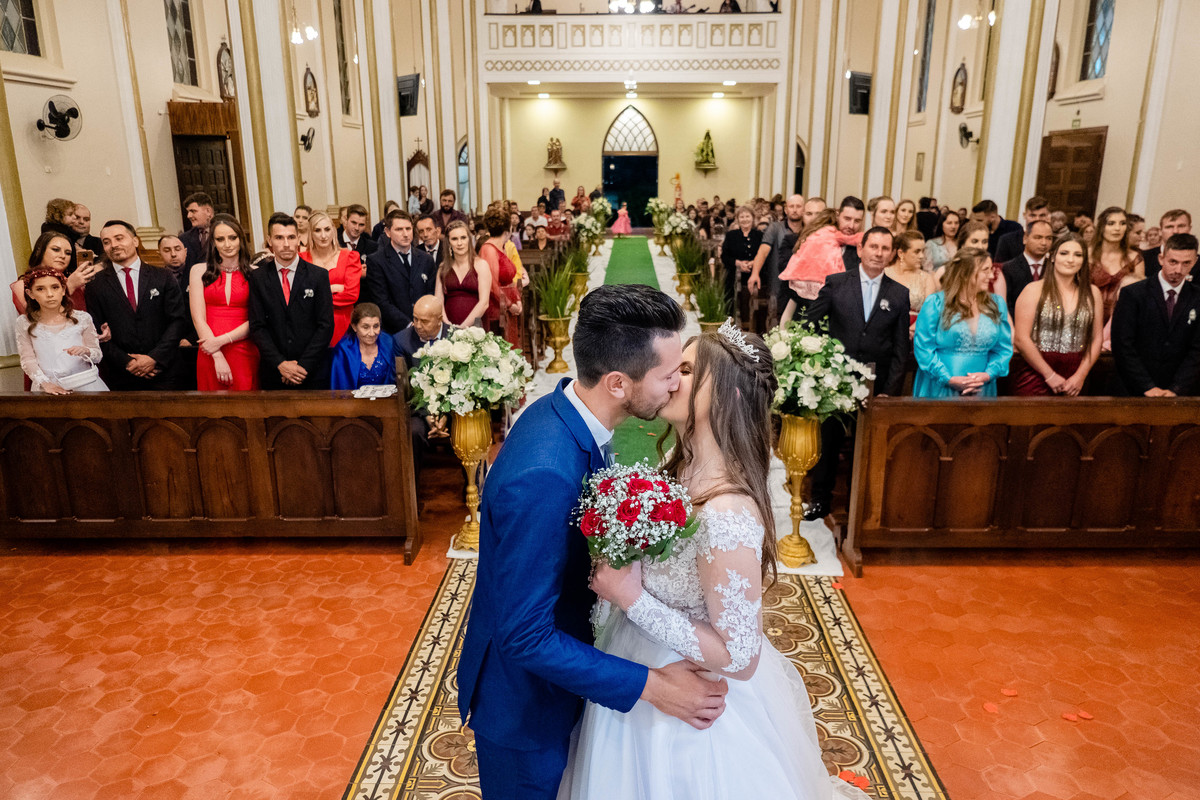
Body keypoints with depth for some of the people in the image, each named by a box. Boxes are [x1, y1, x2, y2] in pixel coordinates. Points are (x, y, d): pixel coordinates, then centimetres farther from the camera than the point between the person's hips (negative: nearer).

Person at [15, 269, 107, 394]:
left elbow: (98, 355, 8)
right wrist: (45, 383, -10)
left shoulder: (82, 318, 5)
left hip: (83, 384, 0)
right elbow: (28, 360, 5)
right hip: (48, 388, 0)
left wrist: (85, 351, -14)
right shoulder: (24, 323, 7)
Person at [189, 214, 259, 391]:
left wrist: (222, 340, -13)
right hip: (210, 355, 1)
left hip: (245, 354, 0)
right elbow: (198, 319, 1)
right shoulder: (199, 270, 7)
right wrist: (218, 357, -9)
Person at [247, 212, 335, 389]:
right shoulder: (258, 278, 4)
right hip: (273, 373, 1)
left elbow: (326, 325, -3)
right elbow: (257, 327, 0)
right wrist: (280, 364, -12)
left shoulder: (319, 275, 1)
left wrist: (304, 366, -11)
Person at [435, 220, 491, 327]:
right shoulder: (443, 268, 12)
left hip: (474, 326, -2)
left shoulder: (481, 264, 4)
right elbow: (438, 300, 6)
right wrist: (447, 325, -10)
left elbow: (484, 302, -4)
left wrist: (464, 326, -11)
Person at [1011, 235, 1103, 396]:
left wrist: (1080, 376, -3)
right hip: (1035, 373, -3)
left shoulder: (1092, 293, 11)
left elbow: (1097, 339, 8)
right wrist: (1050, 375, -10)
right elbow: (1021, 339, -9)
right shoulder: (1034, 290, -1)